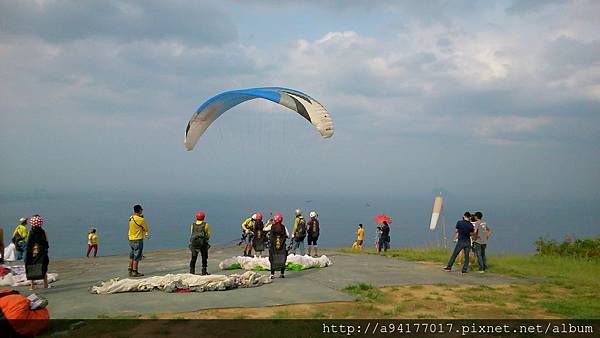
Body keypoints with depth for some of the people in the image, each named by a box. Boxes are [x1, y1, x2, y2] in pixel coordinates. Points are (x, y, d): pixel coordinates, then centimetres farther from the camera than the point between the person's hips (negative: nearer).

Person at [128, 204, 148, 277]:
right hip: (138, 240, -7)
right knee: (137, 257, -3)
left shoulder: (131, 218, 4)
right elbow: (146, 229, -5)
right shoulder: (141, 220, -16)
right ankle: (135, 272, -3)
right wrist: (144, 233, 15)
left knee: (132, 256, 14)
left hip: (131, 239, 7)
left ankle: (130, 271, 18)